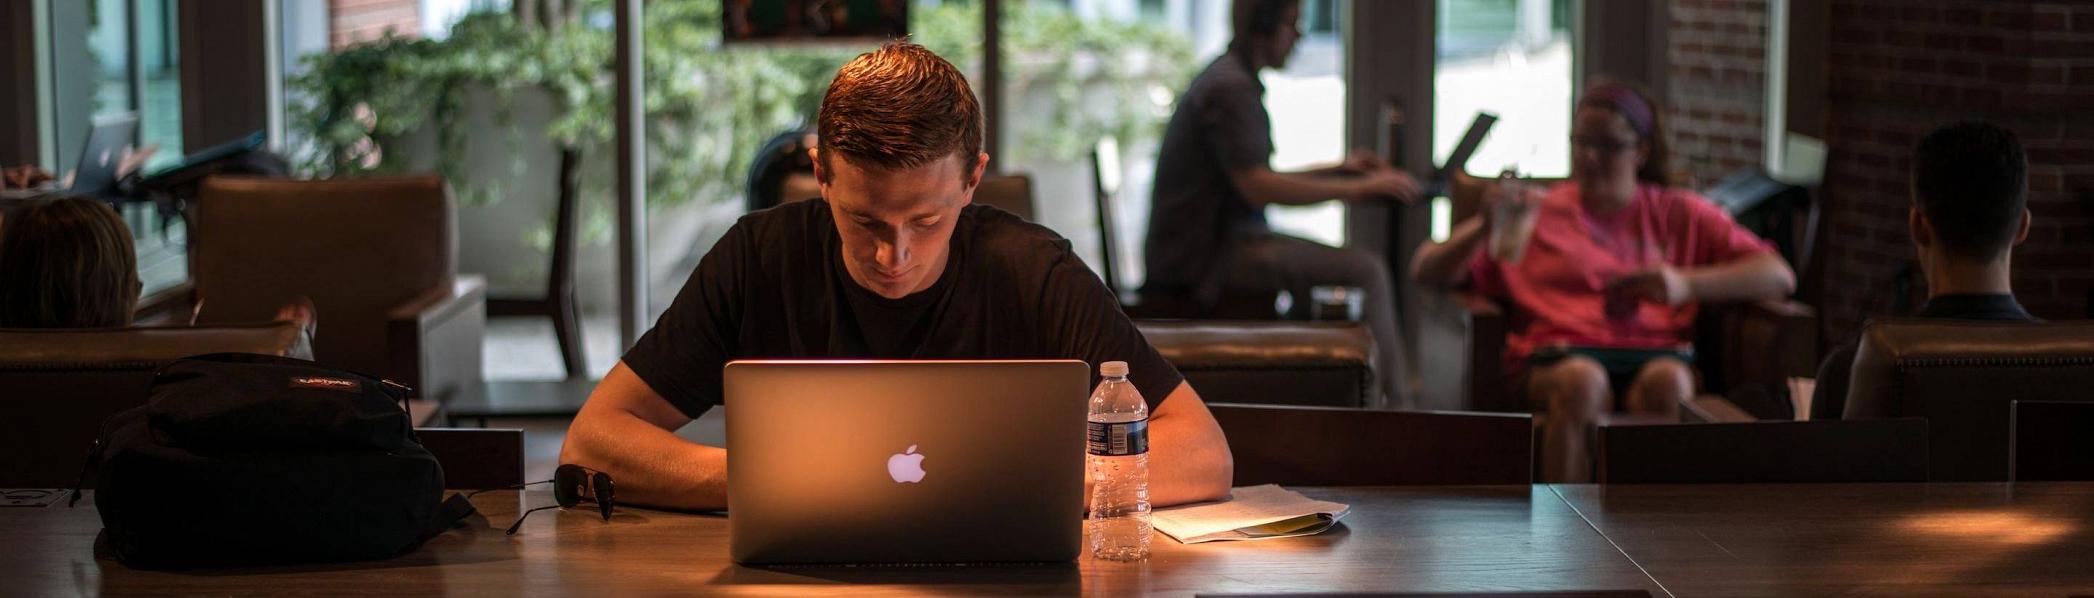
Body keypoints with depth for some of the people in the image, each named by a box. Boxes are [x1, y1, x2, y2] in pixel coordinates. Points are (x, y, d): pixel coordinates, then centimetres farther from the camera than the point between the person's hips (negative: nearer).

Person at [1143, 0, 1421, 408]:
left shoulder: (1230, 79, 17)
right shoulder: (1231, 88, -16)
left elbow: (1254, 180, 22)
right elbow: (1259, 188, -23)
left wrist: (1338, 170, 16)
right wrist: (1355, 189, -18)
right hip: (1207, 258, -11)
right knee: (1368, 271, -18)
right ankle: (1395, 402, -12)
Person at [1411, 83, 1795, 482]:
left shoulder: (1680, 214, 24)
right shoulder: (1537, 213, 24)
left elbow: (1779, 276, 12)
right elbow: (1427, 272, 18)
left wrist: (1686, 284, -4)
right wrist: (1485, 228, -2)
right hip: (1558, 356, -1)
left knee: (1668, 381, -36)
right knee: (1582, 380, -37)